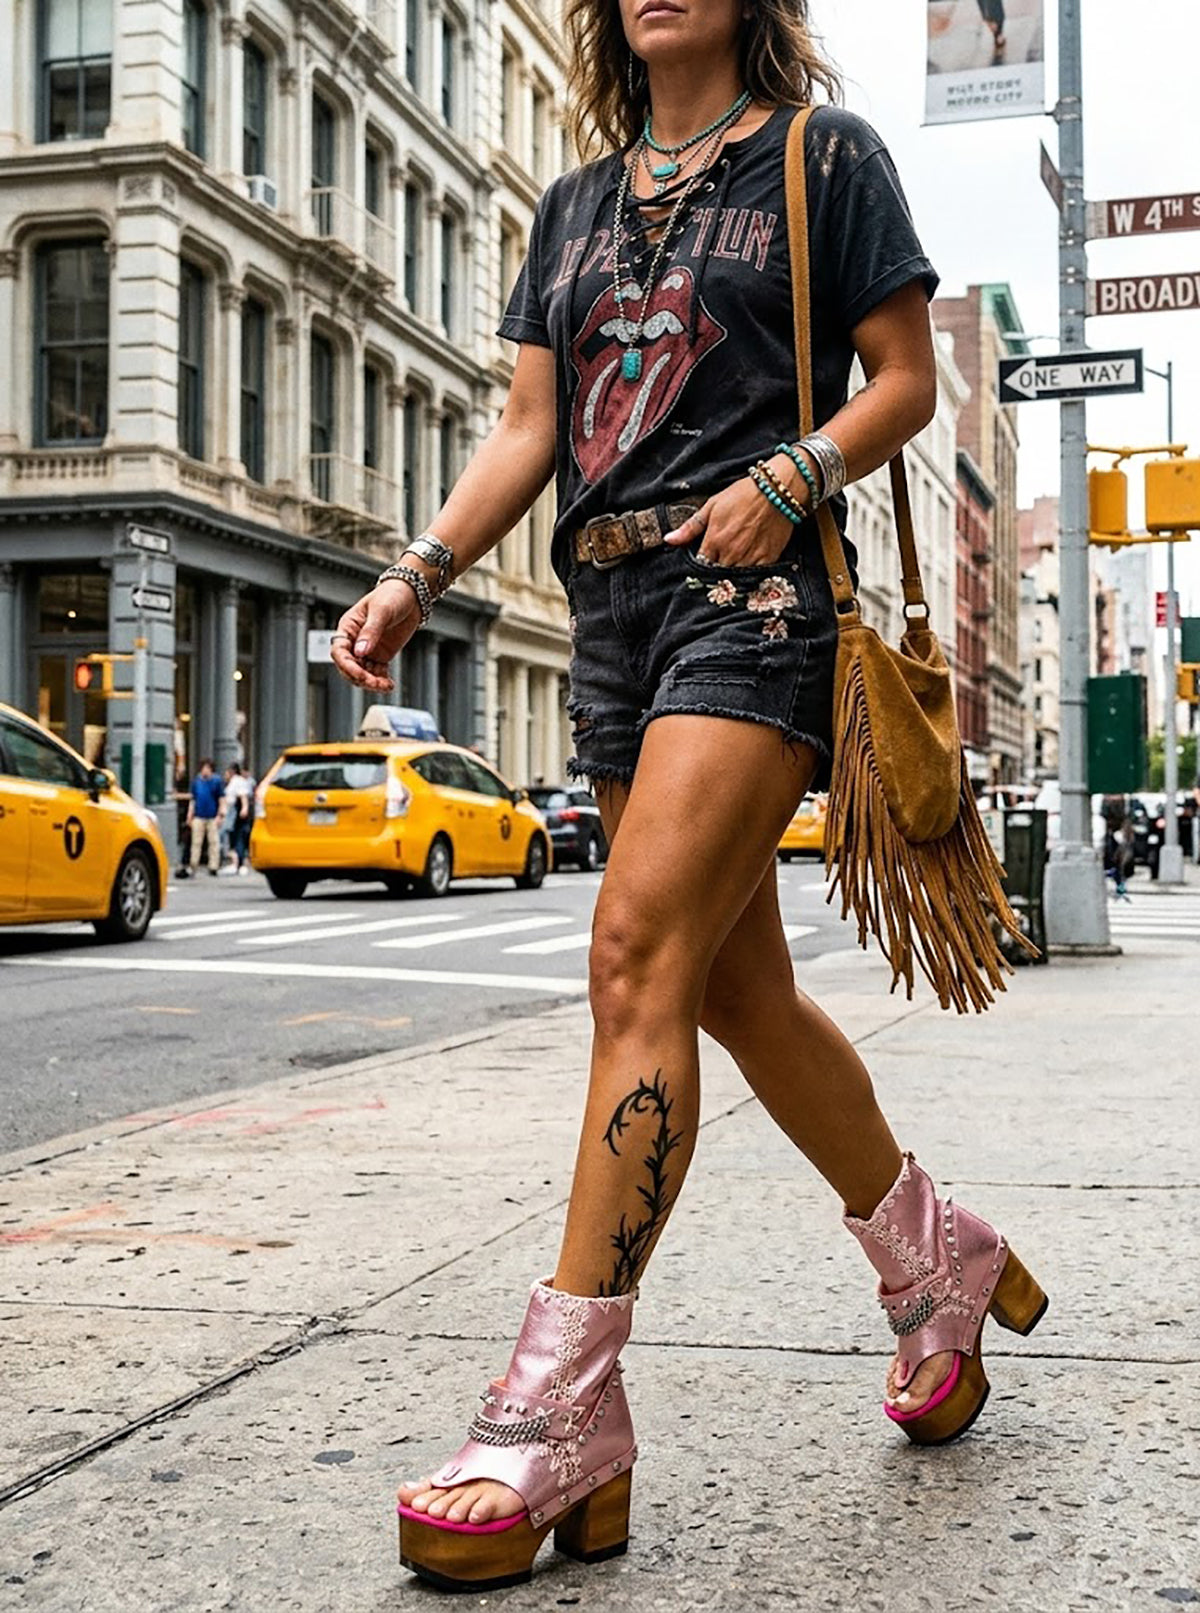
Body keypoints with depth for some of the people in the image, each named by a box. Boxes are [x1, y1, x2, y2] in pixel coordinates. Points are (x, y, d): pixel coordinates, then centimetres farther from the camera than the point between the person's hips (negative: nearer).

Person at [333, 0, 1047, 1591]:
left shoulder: (823, 151, 6)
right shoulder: (575, 204, 20)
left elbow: (906, 380, 3)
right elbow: (528, 428, 13)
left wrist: (788, 477, -16)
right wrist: (416, 576, -2)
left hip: (755, 594, -6)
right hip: (615, 608, 7)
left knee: (641, 956, -19)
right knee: (739, 990, 9)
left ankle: (563, 1415, -16)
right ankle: (939, 1265, 29)